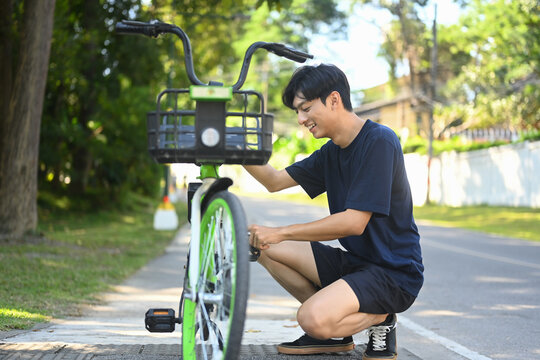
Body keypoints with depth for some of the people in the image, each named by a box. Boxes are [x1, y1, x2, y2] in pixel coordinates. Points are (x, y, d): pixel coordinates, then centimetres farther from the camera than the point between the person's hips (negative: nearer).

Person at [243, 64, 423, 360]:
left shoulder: (379, 141, -18)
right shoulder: (332, 152, 10)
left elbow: (355, 222, -24)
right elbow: (276, 181, 15)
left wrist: (281, 232, -20)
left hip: (395, 273, -9)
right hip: (354, 261, 9)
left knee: (313, 319, -31)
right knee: (262, 247, 3)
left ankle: (380, 318, 1)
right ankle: (336, 331, 8)